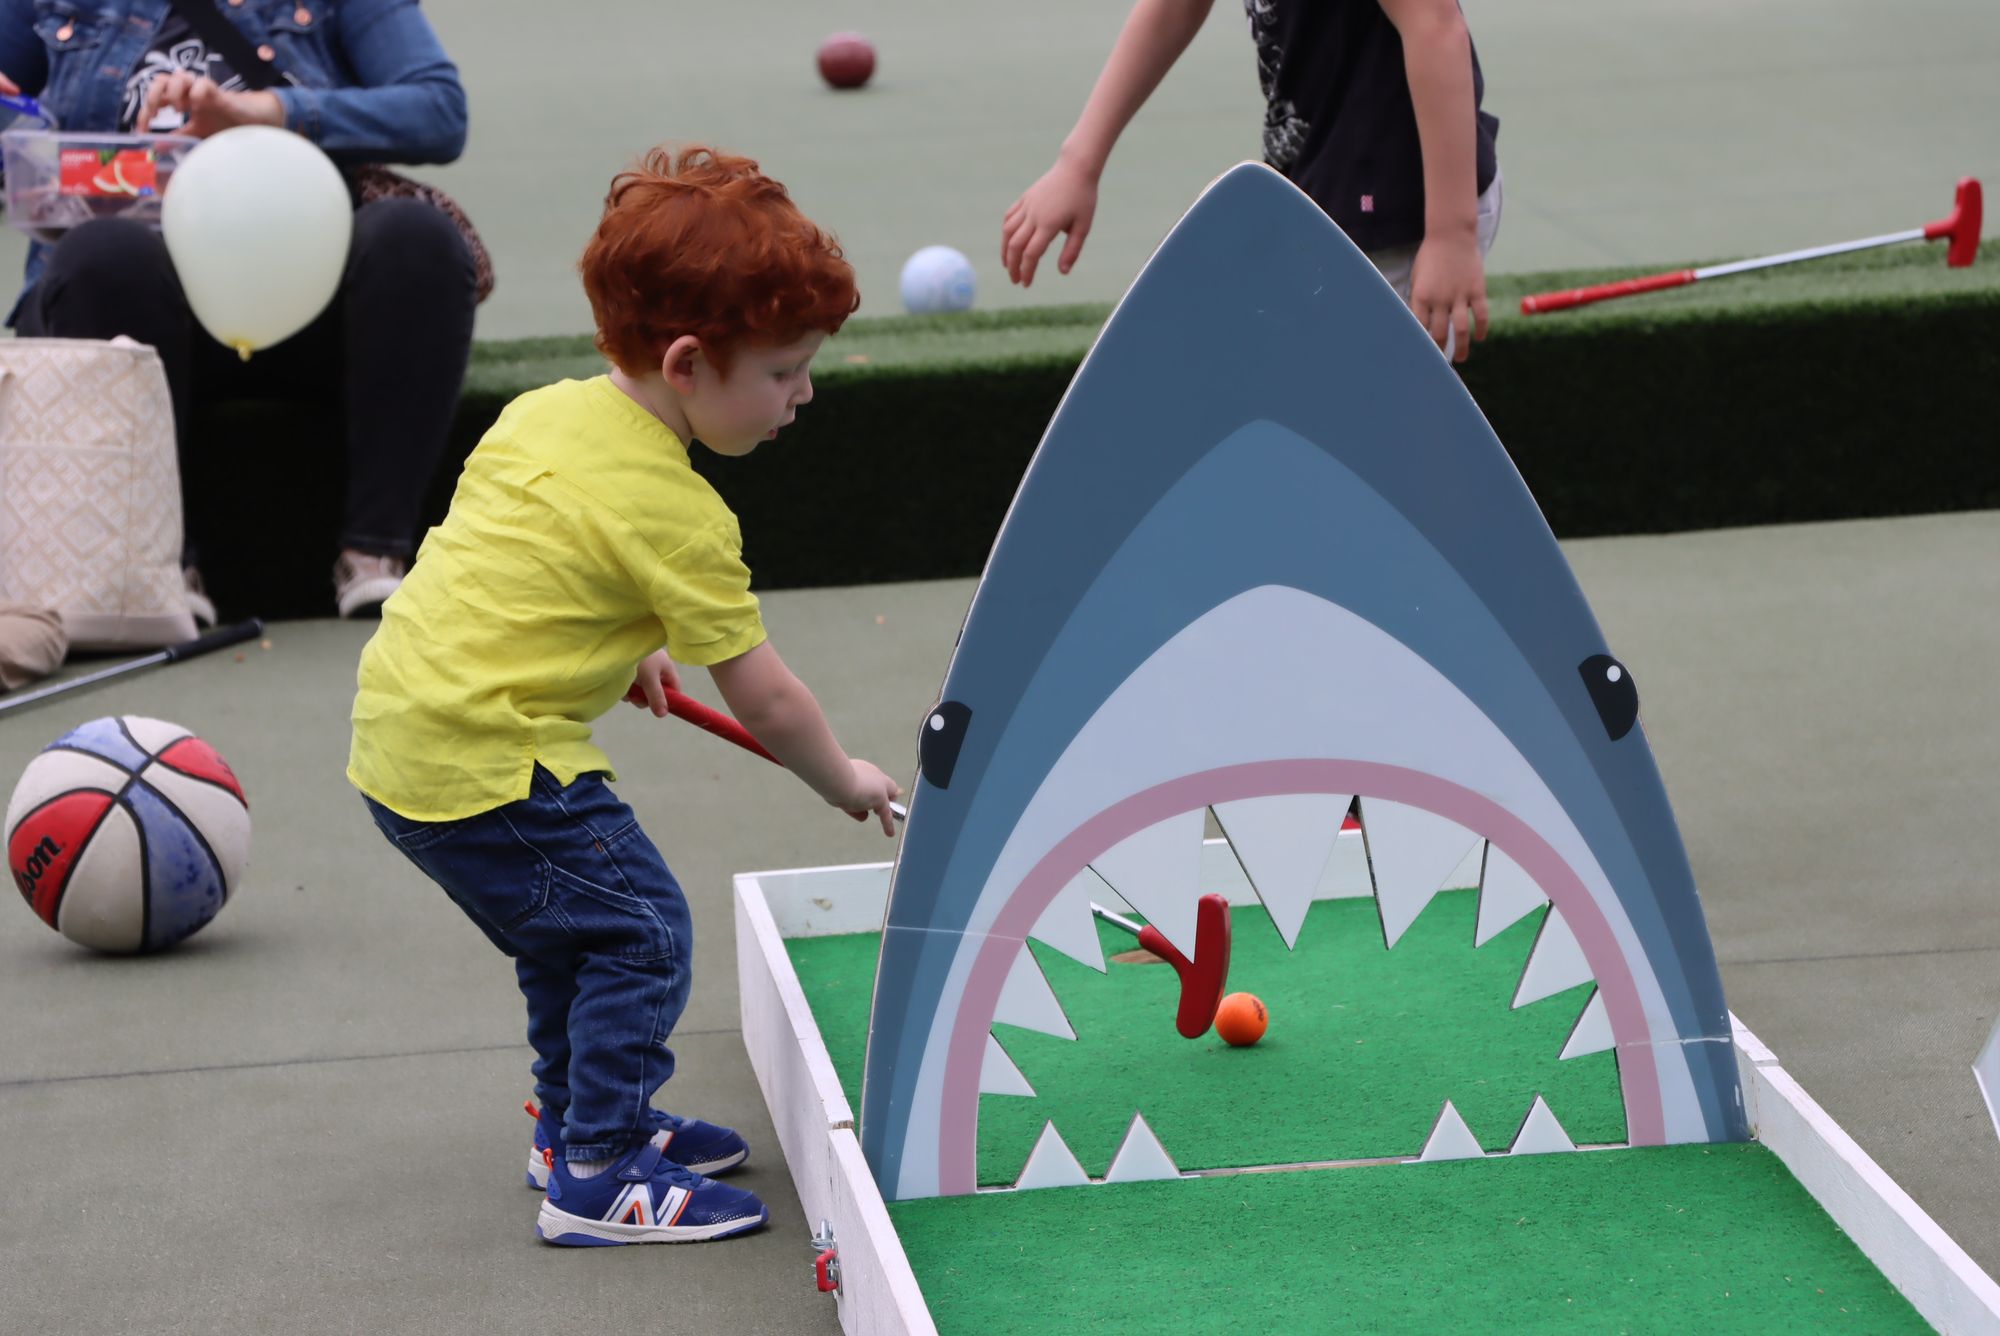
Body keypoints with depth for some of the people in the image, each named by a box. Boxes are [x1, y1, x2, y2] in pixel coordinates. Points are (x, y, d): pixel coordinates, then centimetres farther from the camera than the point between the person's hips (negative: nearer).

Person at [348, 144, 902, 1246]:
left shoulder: (543, 411, 8)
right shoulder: (677, 515, -16)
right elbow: (764, 699, -8)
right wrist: (845, 782, 9)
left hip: (394, 729, 10)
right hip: (485, 764, -9)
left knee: (565, 931, 23)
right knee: (639, 934, -3)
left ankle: (576, 1121, 36)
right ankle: (598, 1178, -1)